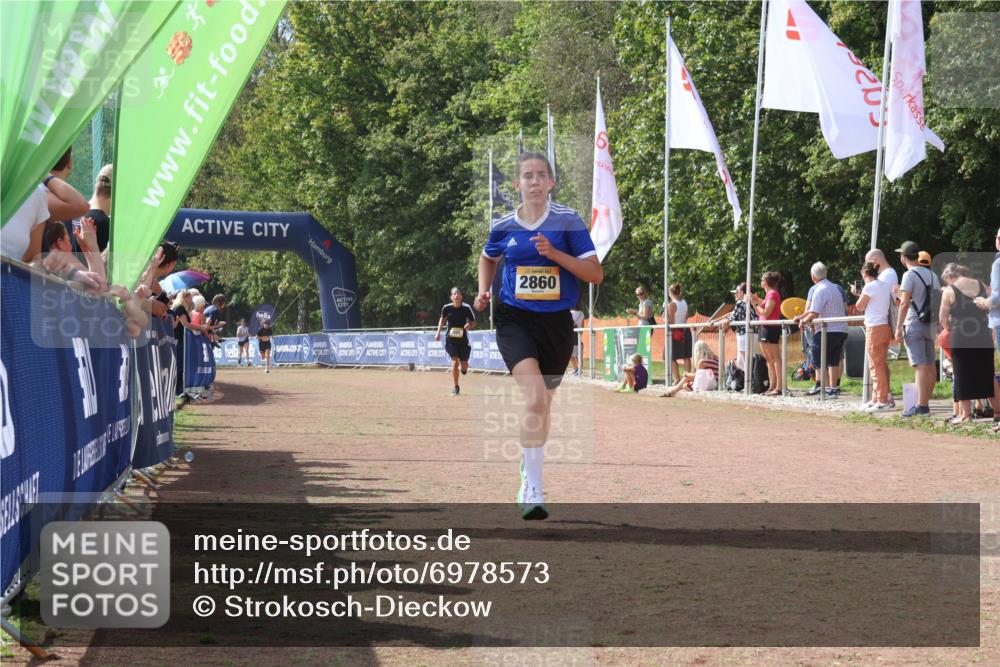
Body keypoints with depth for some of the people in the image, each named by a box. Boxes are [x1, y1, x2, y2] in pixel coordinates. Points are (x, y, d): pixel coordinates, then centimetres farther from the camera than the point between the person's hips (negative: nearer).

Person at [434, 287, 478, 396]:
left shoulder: (466, 308, -8)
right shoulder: (447, 308, -6)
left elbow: (473, 322, 3)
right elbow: (442, 319, 13)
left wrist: (469, 326, -19)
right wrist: (438, 332, 5)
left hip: (463, 339, 1)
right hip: (451, 339, -1)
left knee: (464, 366, 4)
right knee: (454, 362, -15)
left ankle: (462, 367, 45)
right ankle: (455, 388, -3)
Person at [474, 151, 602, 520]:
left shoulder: (569, 221, -4)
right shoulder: (503, 226, 2)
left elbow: (595, 274, -6)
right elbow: (488, 259, 25)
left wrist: (554, 253, -18)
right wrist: (483, 291, 7)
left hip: (556, 321, 1)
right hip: (515, 320, -1)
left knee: (543, 405, 15)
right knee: (535, 397, -23)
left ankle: (528, 482, 40)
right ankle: (533, 493, -23)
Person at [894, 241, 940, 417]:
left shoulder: (910, 275, -10)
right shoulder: (931, 274, 13)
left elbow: (905, 303, -15)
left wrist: (898, 327, -13)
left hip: (914, 324, -8)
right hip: (930, 324, 8)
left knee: (920, 366, -13)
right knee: (930, 365, 9)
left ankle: (921, 406, -19)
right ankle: (926, 403, 15)